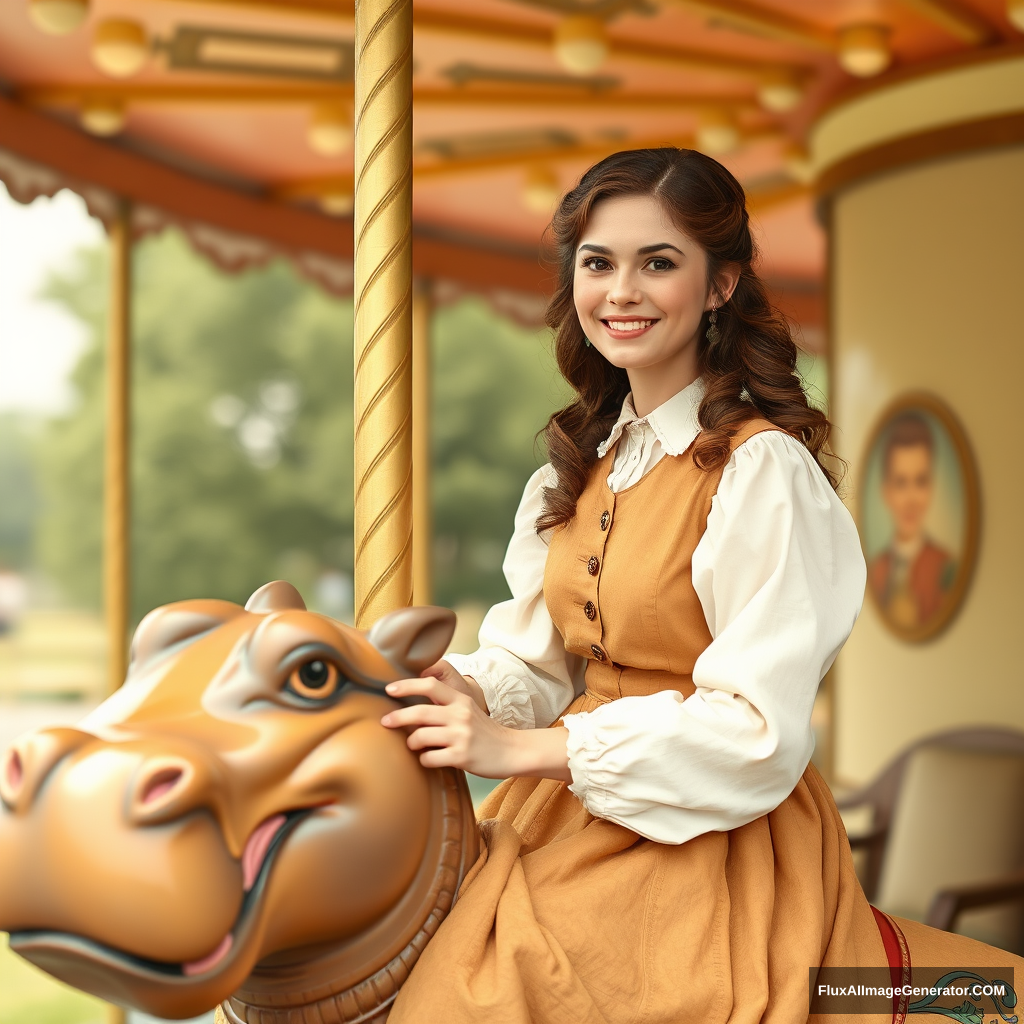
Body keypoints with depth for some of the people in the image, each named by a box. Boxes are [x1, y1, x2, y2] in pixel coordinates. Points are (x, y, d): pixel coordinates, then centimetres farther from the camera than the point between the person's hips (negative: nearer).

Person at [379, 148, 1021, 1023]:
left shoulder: (766, 469, -15)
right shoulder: (581, 465, 10)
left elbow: (758, 733, -20)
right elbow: (537, 657, 11)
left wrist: (519, 748, -20)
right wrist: (465, 694, -11)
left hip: (713, 848, -6)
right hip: (560, 835, 6)